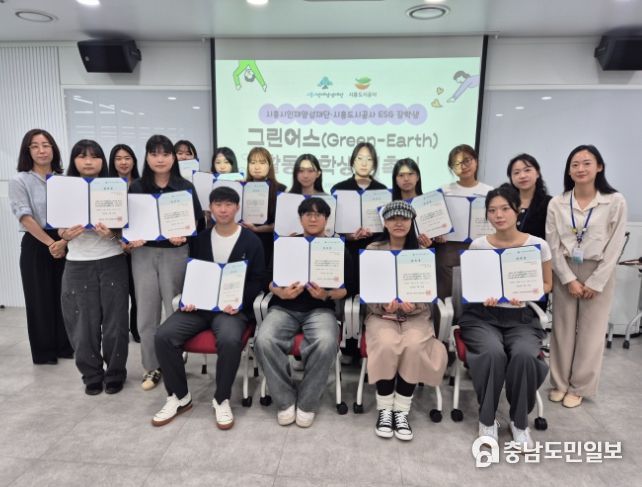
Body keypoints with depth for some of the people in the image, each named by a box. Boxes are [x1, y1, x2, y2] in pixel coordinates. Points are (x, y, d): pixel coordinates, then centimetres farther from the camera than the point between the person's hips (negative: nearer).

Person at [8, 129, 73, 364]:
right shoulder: (19, 181, -2)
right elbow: (25, 218, -11)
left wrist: (64, 241, -15)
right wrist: (51, 243, -18)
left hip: (65, 243, 3)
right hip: (36, 245, -2)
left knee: (65, 296, 7)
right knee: (40, 299, 5)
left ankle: (65, 346, 22)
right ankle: (44, 352, 19)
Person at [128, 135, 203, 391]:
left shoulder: (186, 187, 2)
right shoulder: (136, 187, 6)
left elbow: (198, 222, 1)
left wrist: (184, 235, -17)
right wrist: (131, 238, -11)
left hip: (176, 253, -1)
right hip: (144, 253, 2)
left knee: (175, 311, 4)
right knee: (146, 313, 5)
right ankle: (151, 367, 20)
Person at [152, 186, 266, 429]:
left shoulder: (251, 241, 2)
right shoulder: (200, 239, 12)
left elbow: (257, 280, 0)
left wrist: (239, 302, -16)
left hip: (232, 307, -3)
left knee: (230, 340, -35)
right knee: (163, 336, -19)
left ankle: (221, 400, -11)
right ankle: (179, 397, 0)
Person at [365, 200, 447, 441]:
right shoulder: (373, 250, 3)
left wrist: (412, 304, -21)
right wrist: (385, 304, -21)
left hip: (416, 315, 1)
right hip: (381, 314, 0)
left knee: (413, 347, -30)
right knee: (387, 345, -31)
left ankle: (401, 411, -13)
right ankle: (384, 409, -11)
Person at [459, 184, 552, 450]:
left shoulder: (538, 245, -1)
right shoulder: (478, 245, -1)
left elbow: (547, 284, 9)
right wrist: (483, 296, -18)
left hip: (521, 317, 1)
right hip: (482, 316, 0)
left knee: (524, 355, -30)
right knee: (493, 353, -31)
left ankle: (520, 422, -3)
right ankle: (487, 420, -5)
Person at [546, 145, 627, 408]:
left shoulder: (615, 202, -7)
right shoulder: (557, 203, -2)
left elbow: (614, 247, -8)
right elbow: (553, 246, -3)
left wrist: (594, 283, -11)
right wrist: (569, 279, -9)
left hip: (599, 273, -1)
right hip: (564, 272, 2)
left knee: (591, 333, 6)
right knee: (562, 329, 8)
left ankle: (579, 387, 21)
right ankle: (559, 383, 22)